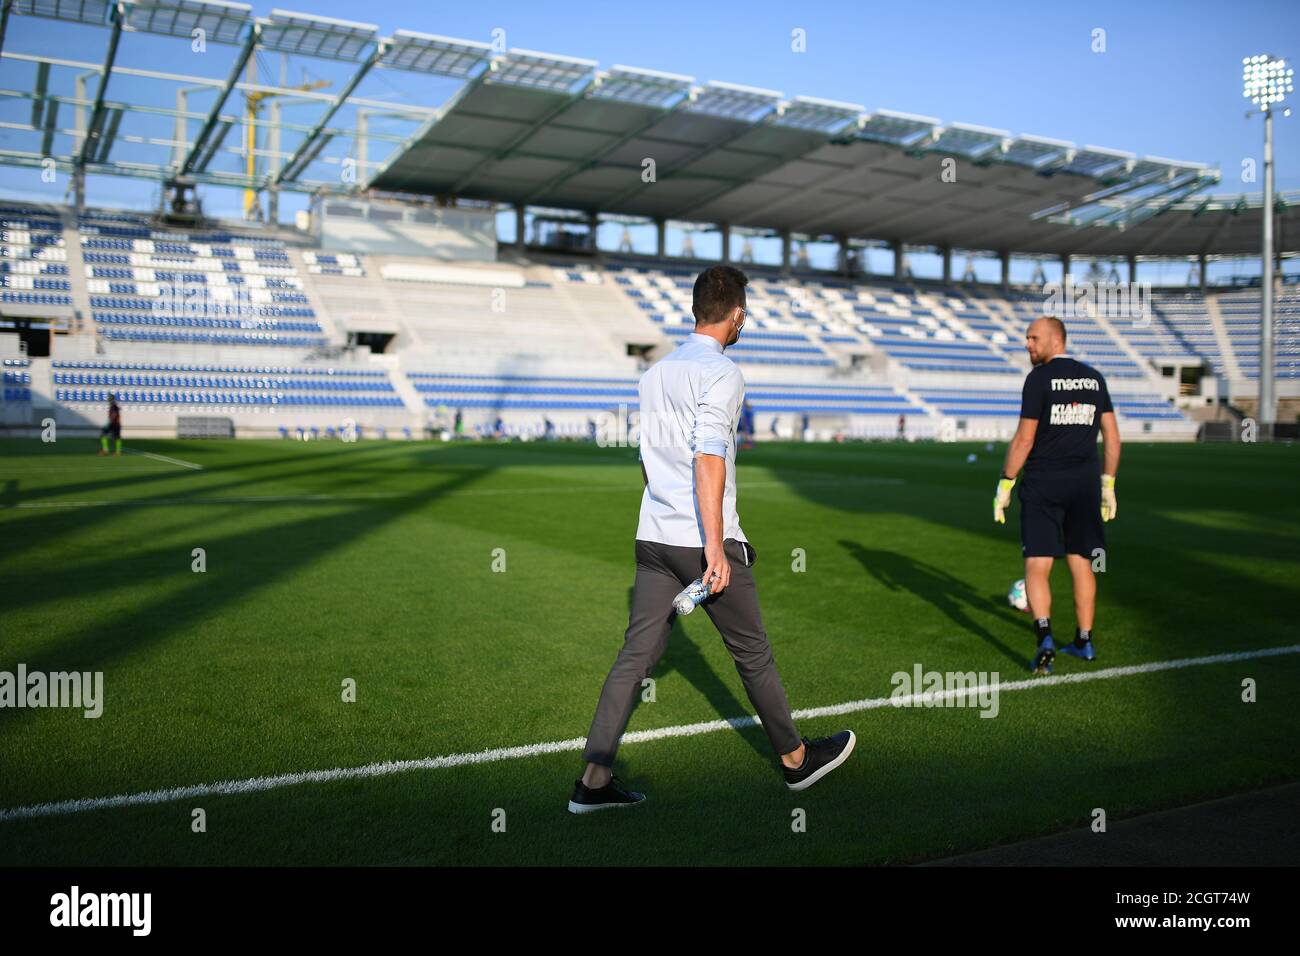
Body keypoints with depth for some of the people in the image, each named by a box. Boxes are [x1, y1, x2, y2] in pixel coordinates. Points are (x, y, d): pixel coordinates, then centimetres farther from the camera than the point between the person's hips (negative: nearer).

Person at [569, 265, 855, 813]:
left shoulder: (655, 372, 13)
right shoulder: (720, 374, -11)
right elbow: (708, 461, -20)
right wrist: (715, 547, -21)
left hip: (653, 538, 7)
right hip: (702, 541, -7)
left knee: (636, 654, 7)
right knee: (752, 653, 9)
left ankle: (593, 781, 6)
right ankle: (796, 759, 27)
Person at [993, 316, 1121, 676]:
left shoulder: (1039, 378, -8)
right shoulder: (1094, 377, 10)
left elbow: (1024, 438, -11)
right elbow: (1112, 436, 11)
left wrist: (1004, 486, -5)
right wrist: (1108, 485, 17)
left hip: (1043, 484, -5)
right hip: (1085, 484, 5)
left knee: (1037, 567, -3)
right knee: (1081, 564, 15)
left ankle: (1044, 638, -21)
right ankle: (1084, 641, 23)